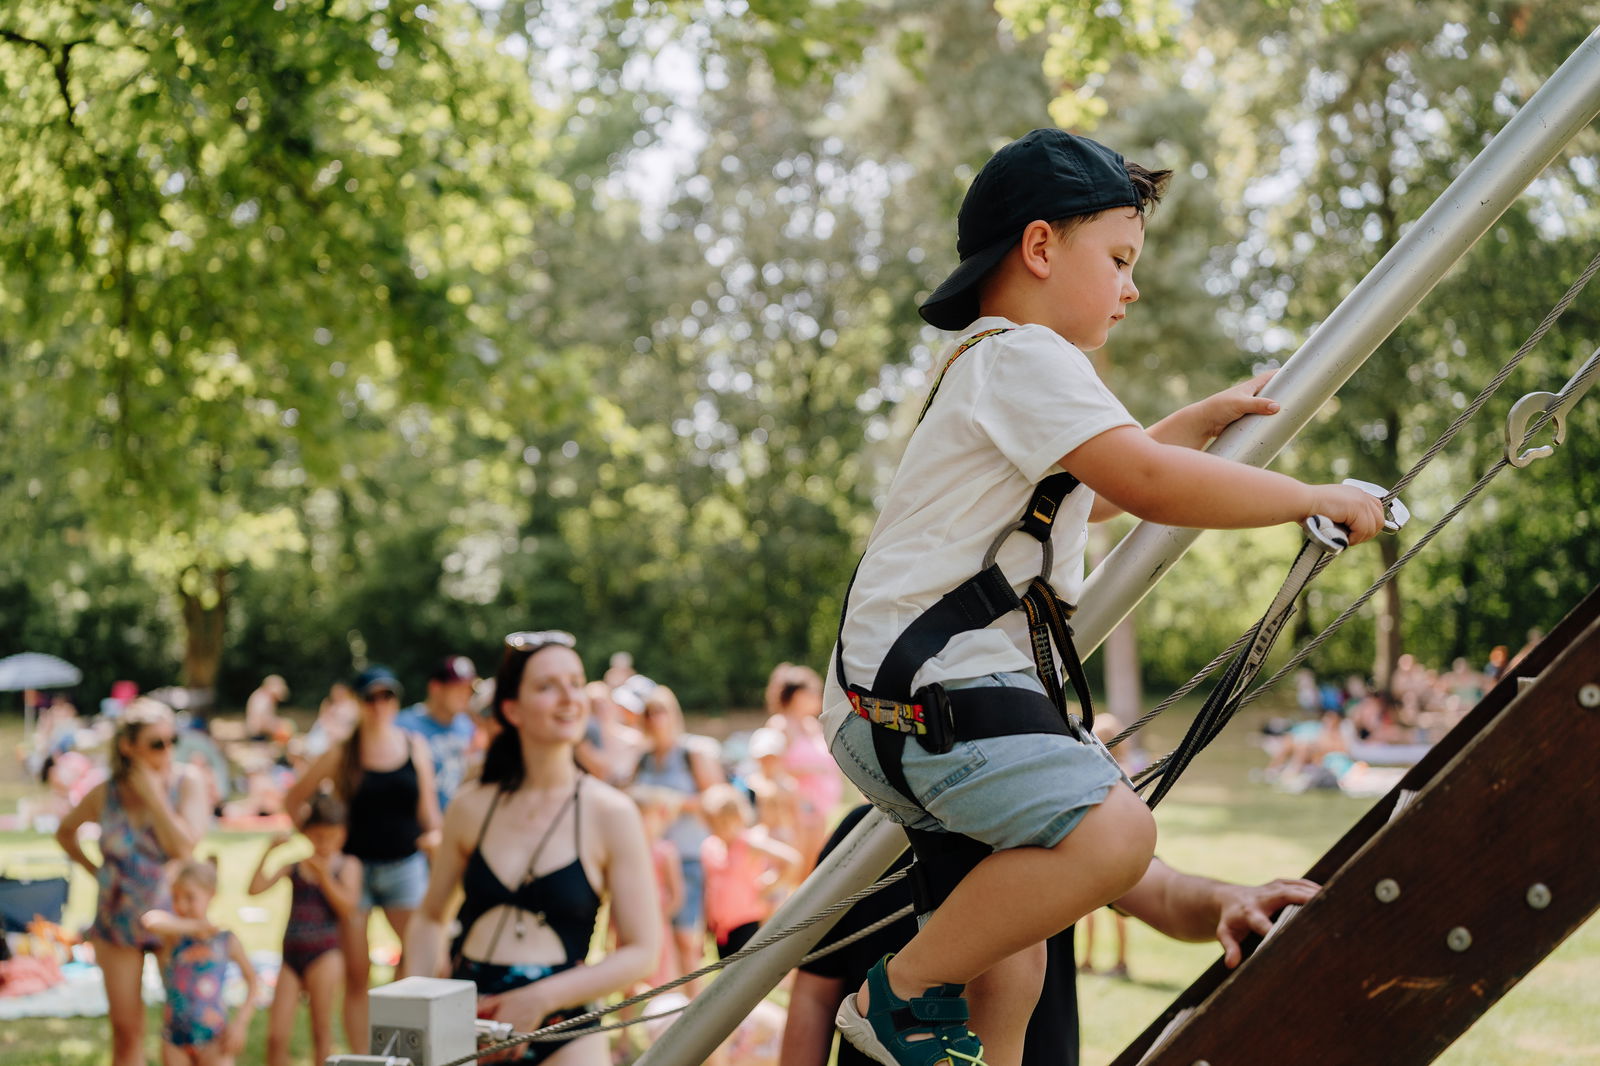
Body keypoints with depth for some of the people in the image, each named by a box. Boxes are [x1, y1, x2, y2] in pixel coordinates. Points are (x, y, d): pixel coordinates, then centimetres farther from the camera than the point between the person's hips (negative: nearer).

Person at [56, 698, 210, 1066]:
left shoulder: (186, 784, -12)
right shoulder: (104, 794, -7)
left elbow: (184, 848, -24)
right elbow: (65, 832, 13)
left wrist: (154, 795, -23)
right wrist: (95, 870, 2)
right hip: (117, 922, 2)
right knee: (125, 1029, 7)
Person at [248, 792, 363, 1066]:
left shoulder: (347, 865, 0)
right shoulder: (294, 865, 8)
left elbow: (348, 907, -12)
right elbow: (256, 888, -1)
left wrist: (324, 875, -18)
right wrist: (269, 851, -8)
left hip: (324, 954, -3)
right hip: (291, 954, 3)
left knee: (321, 1030, 2)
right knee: (276, 1035, 0)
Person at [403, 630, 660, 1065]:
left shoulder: (611, 814, -2)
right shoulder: (471, 808, 5)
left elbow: (641, 951, -3)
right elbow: (429, 918, 18)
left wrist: (541, 998, -11)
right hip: (464, 1026, 3)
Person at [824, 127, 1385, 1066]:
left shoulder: (1000, 370, 26)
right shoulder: (1022, 356, -10)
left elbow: (1092, 491, 42)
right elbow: (1150, 486, -23)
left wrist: (1203, 421, 35)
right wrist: (1314, 499, -13)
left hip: (954, 688, 12)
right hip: (924, 693, -12)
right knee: (1110, 832, -28)